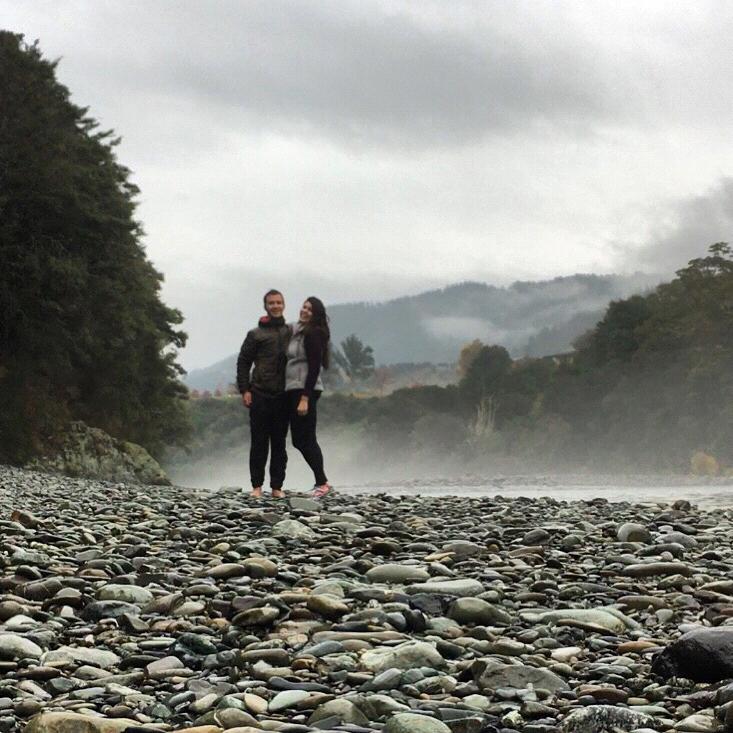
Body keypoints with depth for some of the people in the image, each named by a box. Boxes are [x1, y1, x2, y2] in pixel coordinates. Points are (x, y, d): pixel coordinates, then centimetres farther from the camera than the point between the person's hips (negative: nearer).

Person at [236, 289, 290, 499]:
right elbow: (243, 362, 2)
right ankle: (257, 486, 5)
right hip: (259, 395, -2)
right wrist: (244, 390, -7)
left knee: (279, 442, 3)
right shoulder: (256, 334, 3)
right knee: (259, 442, 0)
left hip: (282, 396, 2)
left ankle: (277, 486, 7)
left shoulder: (291, 333, 10)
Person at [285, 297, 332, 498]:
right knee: (300, 439, 11)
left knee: (305, 439, -8)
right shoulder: (298, 331, 17)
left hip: (305, 390, -10)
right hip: (294, 390, 10)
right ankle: (321, 481, 15)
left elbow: (314, 368, -18)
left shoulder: (312, 335, -12)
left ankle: (322, 482, -4)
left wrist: (305, 398, -22)